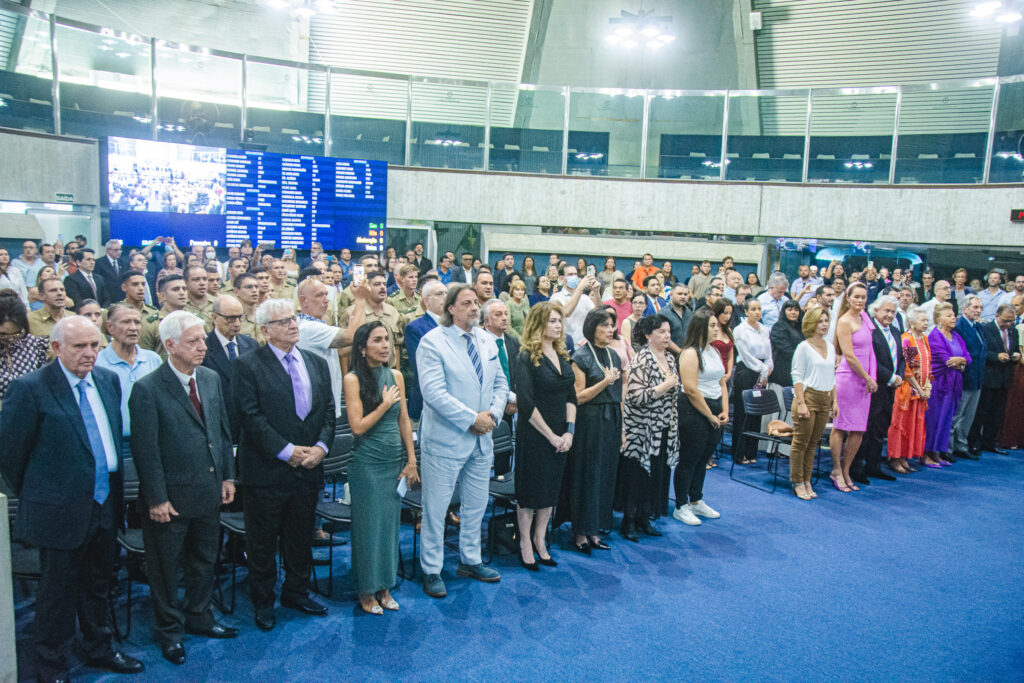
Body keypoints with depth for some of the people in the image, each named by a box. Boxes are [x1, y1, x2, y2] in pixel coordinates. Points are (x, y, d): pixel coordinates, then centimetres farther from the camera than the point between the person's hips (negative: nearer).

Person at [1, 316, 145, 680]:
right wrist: (33, 497, 0)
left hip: (104, 506, 6)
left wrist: (113, 489, 13)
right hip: (61, 510, -6)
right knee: (57, 592, 11)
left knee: (97, 585, 22)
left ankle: (99, 650, 41)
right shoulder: (29, 388, -16)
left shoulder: (108, 380, 3)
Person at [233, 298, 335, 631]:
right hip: (267, 470, -4)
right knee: (262, 541, 10)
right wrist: (287, 451, -18)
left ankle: (297, 592, 36)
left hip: (308, 467, 5)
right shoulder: (248, 365, -8)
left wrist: (321, 446, -8)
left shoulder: (317, 364, 9)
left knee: (301, 537, 17)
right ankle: (263, 602, 28)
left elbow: (329, 410, 7)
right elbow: (251, 417, -15)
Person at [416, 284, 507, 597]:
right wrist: (472, 419, -21)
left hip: (482, 440, 7)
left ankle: (470, 560, 36)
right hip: (445, 439, -6)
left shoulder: (487, 341, 8)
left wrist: (493, 413, -6)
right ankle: (431, 570, 20)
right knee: (436, 508, 4)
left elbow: (500, 383, 13)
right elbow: (433, 392, -22)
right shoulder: (432, 342, -13)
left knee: (476, 505, 18)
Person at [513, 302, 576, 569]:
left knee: (551, 489, 14)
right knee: (530, 489, 5)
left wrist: (569, 431, -4)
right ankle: (525, 544, 22)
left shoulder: (562, 355, 8)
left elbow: (571, 395, 8)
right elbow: (525, 402, -17)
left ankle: (540, 540, 28)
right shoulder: (526, 358, -13)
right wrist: (551, 435, -15)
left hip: (559, 436, 6)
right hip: (534, 434, -6)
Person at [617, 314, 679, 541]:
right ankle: (629, 522, 14)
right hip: (642, 430, -8)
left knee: (657, 474, 12)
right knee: (637, 475, 1)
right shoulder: (641, 360, -16)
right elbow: (636, 396, -23)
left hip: (663, 429, 8)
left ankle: (644, 517, 25)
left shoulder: (669, 358, 10)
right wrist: (664, 387, -20)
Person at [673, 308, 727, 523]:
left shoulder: (714, 351, 13)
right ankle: (681, 507, 11)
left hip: (714, 411, 8)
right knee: (689, 459, 0)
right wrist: (709, 415, -14)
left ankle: (696, 501, 30)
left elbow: (722, 383, 17)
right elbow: (691, 389, -19)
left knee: (703, 459, 16)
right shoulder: (691, 353, -14)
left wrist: (724, 411, 5)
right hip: (694, 412, -8)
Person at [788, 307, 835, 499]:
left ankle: (807, 481, 17)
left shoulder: (830, 347, 13)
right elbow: (797, 376, -9)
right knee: (801, 442, -2)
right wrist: (801, 403, -15)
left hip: (825, 400, 6)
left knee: (813, 443, 10)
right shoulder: (804, 347, -5)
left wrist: (834, 401, 13)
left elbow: (832, 377, 19)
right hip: (808, 396, -6)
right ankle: (797, 482, 7)